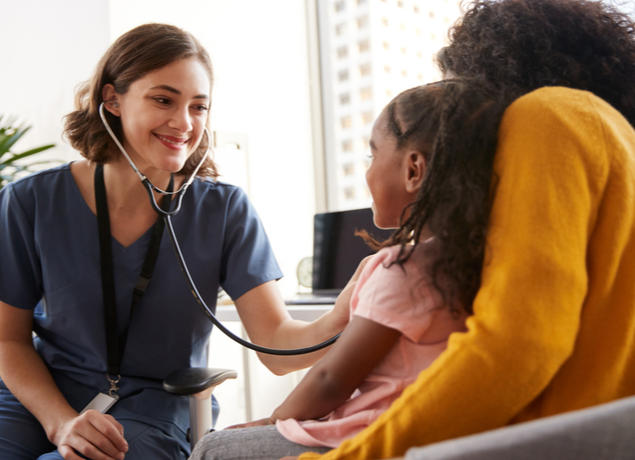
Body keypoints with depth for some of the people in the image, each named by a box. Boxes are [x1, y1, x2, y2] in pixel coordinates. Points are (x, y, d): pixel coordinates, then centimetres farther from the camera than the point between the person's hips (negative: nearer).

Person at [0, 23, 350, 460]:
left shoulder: (224, 210, -7)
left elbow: (277, 345, -14)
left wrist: (342, 320, -36)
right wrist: (61, 421, -14)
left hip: (152, 411, 0)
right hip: (39, 396, 1)